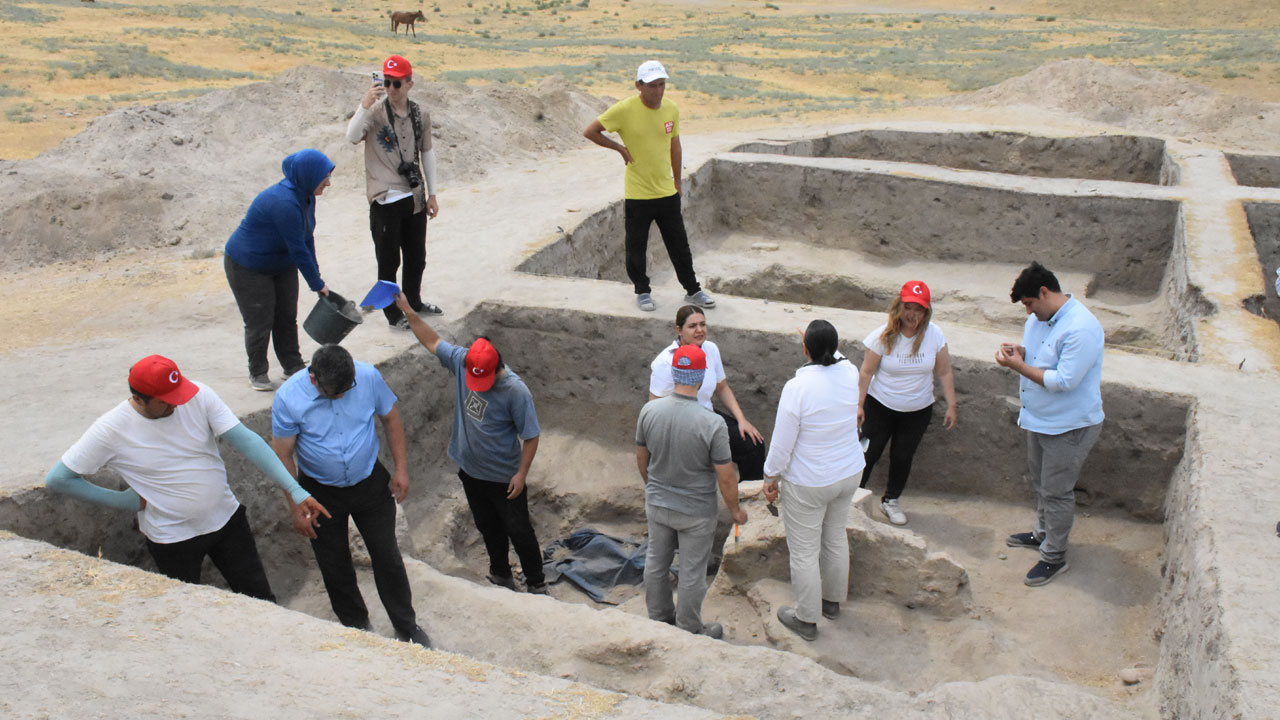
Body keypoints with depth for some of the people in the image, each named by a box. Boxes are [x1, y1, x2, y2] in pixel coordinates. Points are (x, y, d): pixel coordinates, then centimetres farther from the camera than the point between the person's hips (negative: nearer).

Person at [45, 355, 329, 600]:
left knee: (260, 600, 13)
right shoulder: (111, 430, -19)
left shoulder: (199, 396, -16)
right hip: (171, 538, -2)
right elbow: (57, 479, -10)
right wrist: (122, 500, -13)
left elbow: (245, 440, -21)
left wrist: (295, 491, -28)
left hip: (227, 518, 2)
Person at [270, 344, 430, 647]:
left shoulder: (369, 376, -17)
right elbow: (282, 455, -13)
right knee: (335, 567, 13)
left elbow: (391, 419, -1)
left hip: (370, 483, 1)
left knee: (387, 556, 9)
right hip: (321, 492, -1)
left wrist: (401, 468, -3)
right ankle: (356, 628, 36)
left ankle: (407, 627, 28)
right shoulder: (288, 398, -22)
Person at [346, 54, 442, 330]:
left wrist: (432, 194, 13)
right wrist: (364, 106, -42)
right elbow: (352, 137, -27)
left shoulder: (421, 114, 4)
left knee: (416, 258, 18)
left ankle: (413, 302, 39)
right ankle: (393, 313, 21)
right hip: (384, 201, -5)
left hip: (415, 198, 5)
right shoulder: (374, 110, -9)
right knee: (389, 261, 6)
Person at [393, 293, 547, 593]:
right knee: (488, 527, 23)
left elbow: (531, 436, -20)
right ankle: (500, 573, 44)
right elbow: (433, 341, 1)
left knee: (519, 530, 8)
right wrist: (407, 311, -3)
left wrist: (522, 473, -17)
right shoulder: (462, 361, -14)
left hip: (504, 477, -5)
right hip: (470, 469, 6)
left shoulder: (516, 391, -28)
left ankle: (537, 584, 26)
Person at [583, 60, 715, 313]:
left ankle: (693, 290, 25)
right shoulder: (625, 109, -13)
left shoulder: (671, 109, 2)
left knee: (679, 245, 11)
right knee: (636, 247, 7)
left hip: (667, 193, 4)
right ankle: (642, 292, 25)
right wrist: (619, 148, -8)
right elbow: (590, 132, -8)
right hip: (637, 195, -4)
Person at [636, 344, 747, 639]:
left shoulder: (649, 411, -15)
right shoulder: (712, 424, -27)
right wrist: (735, 510, -1)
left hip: (657, 503, 4)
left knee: (657, 561, 23)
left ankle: (659, 615, 42)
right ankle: (689, 630, 31)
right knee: (692, 571, 14)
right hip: (695, 512, -4)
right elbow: (725, 478, -19)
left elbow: (641, 458, 0)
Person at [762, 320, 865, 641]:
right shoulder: (850, 373, -13)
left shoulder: (797, 388, -28)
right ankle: (832, 600, 46)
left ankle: (806, 619, 28)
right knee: (836, 537, 26)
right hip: (849, 473, 6)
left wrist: (770, 477, -6)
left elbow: (782, 443, -20)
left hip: (808, 484, -6)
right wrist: (825, 346, 26)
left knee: (803, 551, 12)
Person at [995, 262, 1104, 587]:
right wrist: (1019, 351, -5)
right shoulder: (1039, 317, 3)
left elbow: (1064, 381, -29)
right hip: (1039, 418, 9)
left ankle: (1054, 557, 16)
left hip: (1069, 426, -9)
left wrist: (1019, 366, -23)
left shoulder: (1081, 328, -27)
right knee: (1041, 483, 24)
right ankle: (1043, 533, 44)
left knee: (1056, 491, 2)